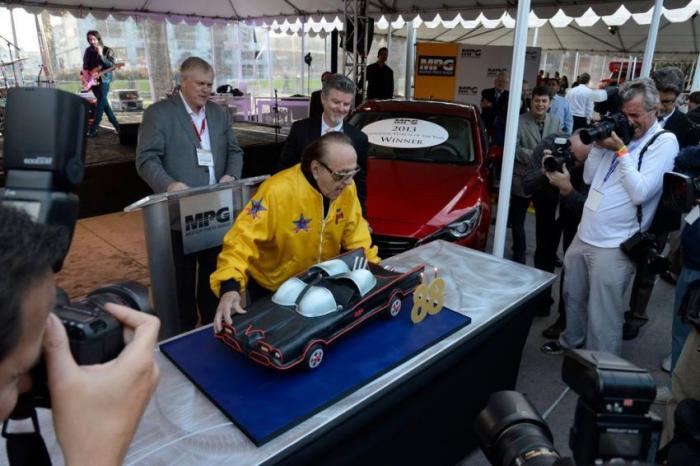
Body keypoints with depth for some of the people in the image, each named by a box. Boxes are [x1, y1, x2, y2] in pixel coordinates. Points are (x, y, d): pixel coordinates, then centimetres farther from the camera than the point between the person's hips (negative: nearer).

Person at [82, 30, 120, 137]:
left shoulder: (107, 50, -5)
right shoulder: (88, 51, 8)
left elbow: (113, 66, -16)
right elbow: (85, 65, 16)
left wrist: (101, 55, -23)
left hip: (103, 80, -5)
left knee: (101, 103, -13)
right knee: (104, 103, 6)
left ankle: (93, 129, -13)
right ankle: (116, 125, 16)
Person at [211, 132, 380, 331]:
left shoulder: (346, 187, -14)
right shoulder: (277, 191, -32)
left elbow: (356, 234, -3)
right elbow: (242, 240, -35)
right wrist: (230, 287, -46)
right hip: (271, 288, -4)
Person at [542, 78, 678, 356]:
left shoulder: (664, 142, -7)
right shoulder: (621, 134, 12)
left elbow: (640, 193, -18)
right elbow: (589, 178, 13)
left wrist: (621, 151, -13)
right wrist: (599, 145, 0)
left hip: (614, 246, -7)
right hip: (583, 235, 7)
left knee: (602, 316, -1)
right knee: (573, 297, 22)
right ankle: (571, 341, 44)